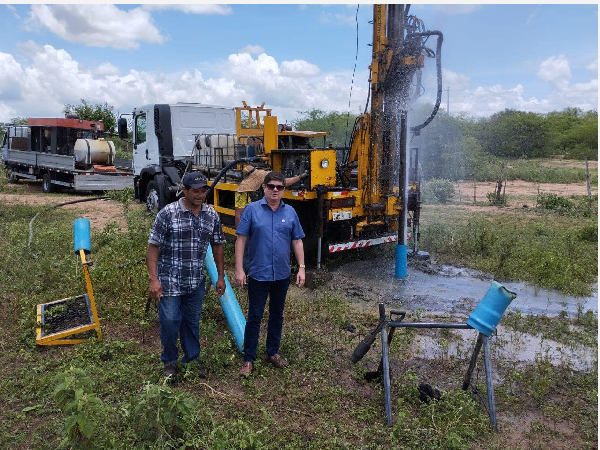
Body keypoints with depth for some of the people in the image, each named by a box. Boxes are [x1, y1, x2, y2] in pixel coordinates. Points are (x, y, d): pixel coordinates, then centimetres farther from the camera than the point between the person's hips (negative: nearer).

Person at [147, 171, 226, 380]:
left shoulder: (212, 215, 1)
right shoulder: (168, 213, -12)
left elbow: (217, 246, 10)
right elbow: (153, 247, -11)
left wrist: (221, 277, 11)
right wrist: (153, 279, -17)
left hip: (196, 282, 4)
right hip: (169, 282, -3)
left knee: (192, 322, 15)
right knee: (170, 321, 3)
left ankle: (192, 359, 34)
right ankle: (169, 360, 28)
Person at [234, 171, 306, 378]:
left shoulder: (290, 212, 4)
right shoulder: (252, 210, -5)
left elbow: (297, 241, 8)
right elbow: (241, 239, -6)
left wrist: (302, 268, 2)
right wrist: (239, 269, -11)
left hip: (282, 275, 4)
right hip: (258, 275, -3)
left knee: (277, 315, 16)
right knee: (254, 317, 3)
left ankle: (273, 352, 32)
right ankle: (248, 359, 16)